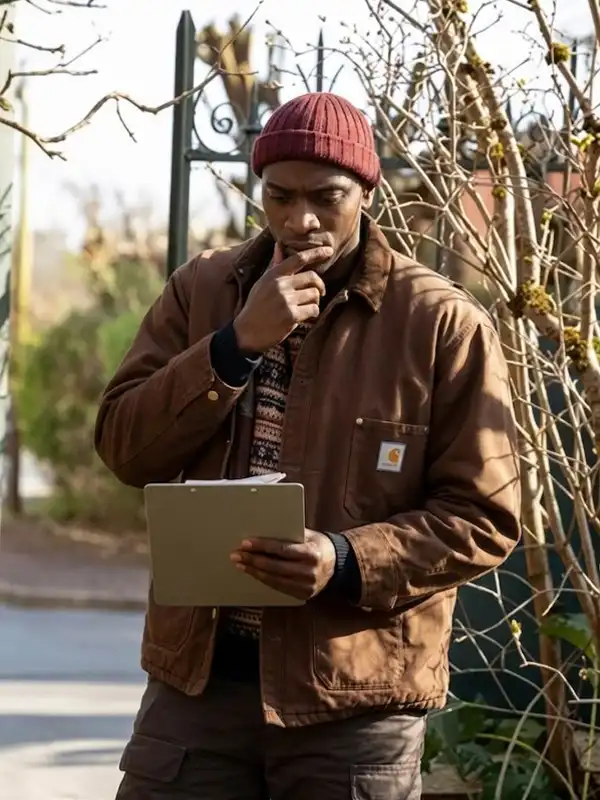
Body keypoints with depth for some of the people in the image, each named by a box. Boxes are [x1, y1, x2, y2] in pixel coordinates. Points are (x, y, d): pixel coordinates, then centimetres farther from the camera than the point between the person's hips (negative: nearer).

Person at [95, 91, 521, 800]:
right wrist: (237, 344, -13)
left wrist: (348, 564, -20)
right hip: (197, 676, 3)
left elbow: (483, 516, -5)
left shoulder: (444, 324, -4)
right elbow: (124, 447, -1)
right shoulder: (200, 291, 7)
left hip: (354, 698, -3)